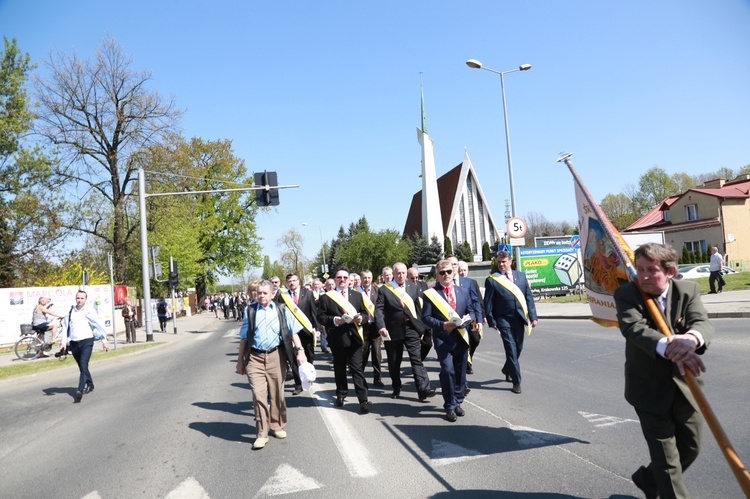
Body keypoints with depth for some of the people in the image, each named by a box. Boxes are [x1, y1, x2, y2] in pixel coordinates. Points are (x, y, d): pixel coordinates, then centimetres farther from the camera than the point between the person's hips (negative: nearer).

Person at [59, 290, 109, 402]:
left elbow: (99, 325, 0)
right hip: (74, 343, 5)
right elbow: (65, 326, 11)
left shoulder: (89, 311, -4)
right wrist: (64, 342, 6)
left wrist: (104, 340, 2)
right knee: (81, 367, 16)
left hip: (86, 342, -5)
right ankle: (90, 384, 35)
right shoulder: (71, 311, 6)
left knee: (84, 366, -17)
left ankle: (80, 391, -20)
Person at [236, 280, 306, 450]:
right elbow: (244, 337, 9)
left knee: (277, 394, 10)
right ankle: (261, 433, 5)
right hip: (254, 358, 0)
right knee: (259, 395, -5)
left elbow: (293, 331, -1)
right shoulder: (250, 310, 5)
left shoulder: (282, 310, 4)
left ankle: (277, 425, 29)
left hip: (276, 356, 1)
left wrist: (300, 350, -14)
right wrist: (240, 360, 10)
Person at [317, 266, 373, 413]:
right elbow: (321, 317, -2)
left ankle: (363, 400, -6)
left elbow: (365, 313, 12)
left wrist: (361, 318, -10)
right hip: (337, 339, 0)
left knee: (357, 369, -4)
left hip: (354, 337, 1)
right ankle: (341, 395, 28)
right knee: (339, 369, 12)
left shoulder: (357, 295, 12)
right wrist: (334, 320, -18)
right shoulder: (326, 297, 3)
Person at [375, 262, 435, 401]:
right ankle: (396, 388, 27)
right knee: (394, 362, 10)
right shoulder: (384, 289, -2)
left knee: (417, 359, -5)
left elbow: (418, 308, 11)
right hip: (393, 330, -1)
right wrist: (381, 326, -22)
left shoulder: (413, 287, 8)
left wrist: (421, 327, 8)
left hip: (411, 328, 1)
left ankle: (423, 389, -8)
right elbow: (379, 309, -8)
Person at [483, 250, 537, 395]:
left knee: (518, 348, 15)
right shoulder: (491, 280, -3)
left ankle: (507, 369, 40)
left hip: (520, 319, 4)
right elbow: (488, 303, -2)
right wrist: (491, 321, -7)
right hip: (504, 320, -4)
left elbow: (529, 297, 8)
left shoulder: (521, 276, 8)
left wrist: (533, 317, 2)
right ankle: (516, 381, 3)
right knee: (511, 350, -5)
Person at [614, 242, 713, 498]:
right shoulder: (626, 294, -14)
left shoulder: (688, 290, -6)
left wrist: (692, 338, -48)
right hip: (650, 388, -4)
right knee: (667, 456, 3)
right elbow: (634, 328, -32)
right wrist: (668, 347, -52)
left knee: (691, 447, 18)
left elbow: (702, 322, -23)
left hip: (685, 385, 4)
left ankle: (648, 478, 43)